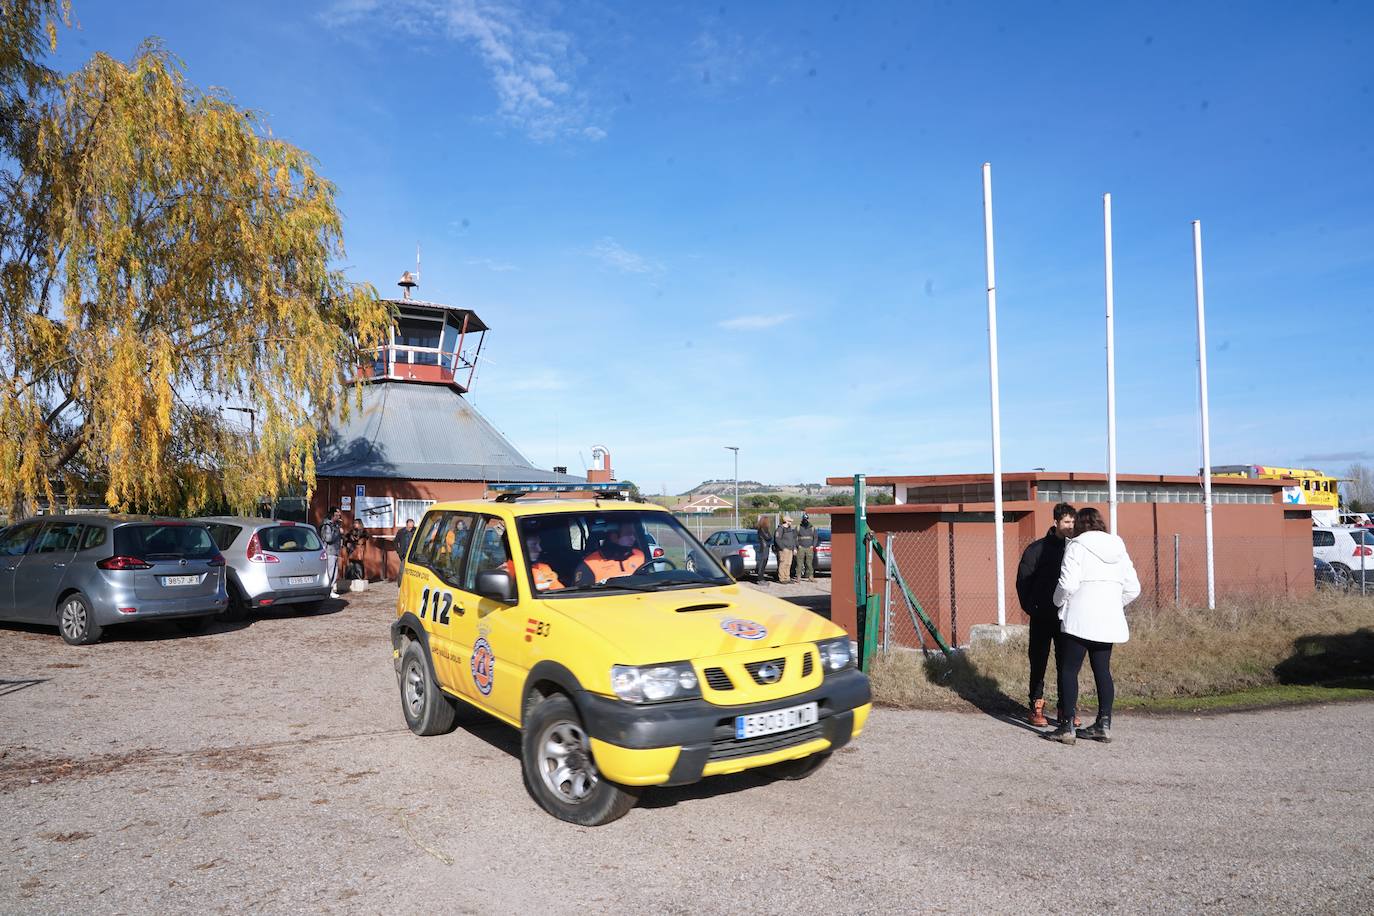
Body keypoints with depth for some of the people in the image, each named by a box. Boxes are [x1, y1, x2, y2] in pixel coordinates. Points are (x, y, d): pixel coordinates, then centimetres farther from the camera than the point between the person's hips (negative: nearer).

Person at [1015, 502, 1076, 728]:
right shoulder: (1037, 549, -4)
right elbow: (1023, 580, -2)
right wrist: (1029, 607, -9)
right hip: (1042, 618, -3)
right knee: (1038, 663, 3)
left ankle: (1066, 709, 16)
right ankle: (1036, 709, 10)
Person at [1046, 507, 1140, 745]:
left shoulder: (1077, 546, -6)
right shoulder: (1118, 548, 13)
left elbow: (1067, 584, -16)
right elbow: (1132, 589, 12)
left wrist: (1059, 602, 2)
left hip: (1079, 618, -6)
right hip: (1108, 621, 6)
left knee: (1069, 670, 0)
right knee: (1102, 671, 13)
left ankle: (1067, 727, 0)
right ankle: (1104, 724, 15)